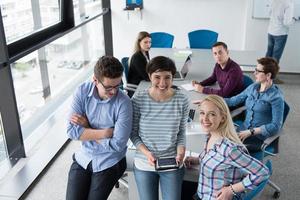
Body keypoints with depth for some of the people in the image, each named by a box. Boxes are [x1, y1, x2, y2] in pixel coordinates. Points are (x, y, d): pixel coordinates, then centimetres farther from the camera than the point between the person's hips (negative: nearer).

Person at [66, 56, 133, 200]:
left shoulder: (124, 103, -22)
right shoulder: (82, 91, -11)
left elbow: (118, 144, -24)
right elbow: (72, 131, -15)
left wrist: (86, 127, -16)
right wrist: (104, 133, -22)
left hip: (109, 163, -3)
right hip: (83, 158, 3)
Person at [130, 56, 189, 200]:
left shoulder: (182, 100, -10)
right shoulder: (138, 99, -13)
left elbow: (181, 132, 1)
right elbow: (133, 133, -5)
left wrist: (180, 153, -14)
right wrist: (146, 153, -18)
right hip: (143, 164, 0)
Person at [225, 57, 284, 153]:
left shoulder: (276, 97, -12)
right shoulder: (253, 87, 7)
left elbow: (276, 126, -15)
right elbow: (234, 100, 14)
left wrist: (250, 132, -20)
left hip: (260, 136, -5)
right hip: (244, 129, 6)